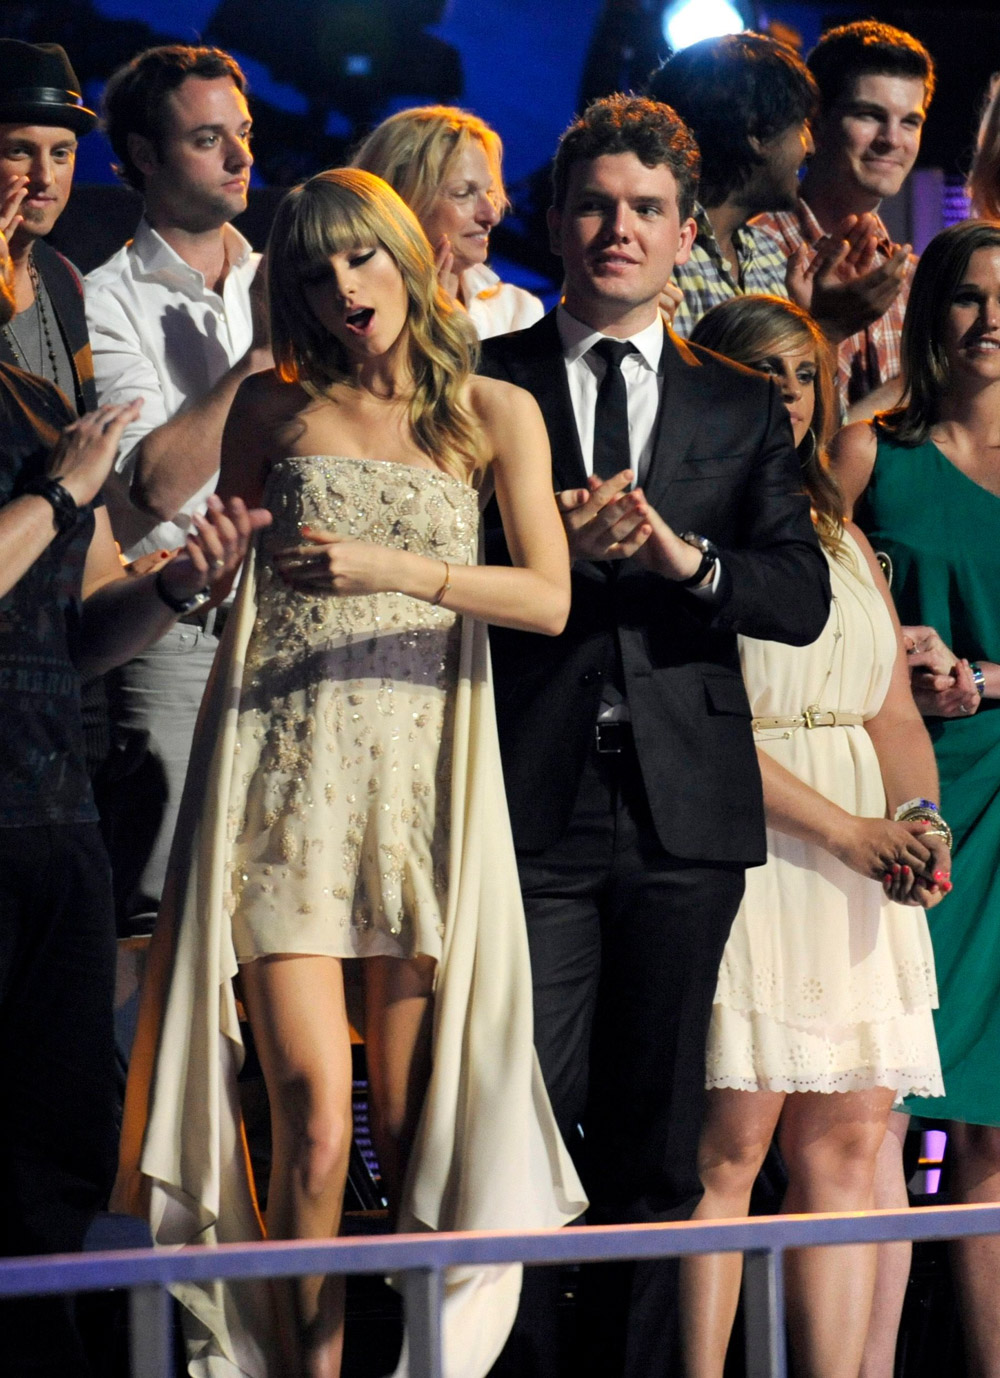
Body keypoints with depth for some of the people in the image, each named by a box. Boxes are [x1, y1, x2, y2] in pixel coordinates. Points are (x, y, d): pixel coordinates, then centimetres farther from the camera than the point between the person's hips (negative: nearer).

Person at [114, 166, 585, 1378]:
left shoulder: (495, 415, 9)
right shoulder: (275, 408, 11)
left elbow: (550, 599, -1)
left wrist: (398, 569, -11)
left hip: (424, 779, 0)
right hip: (285, 779, 0)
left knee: (410, 1127, -1)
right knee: (316, 1119, -12)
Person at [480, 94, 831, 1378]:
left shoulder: (741, 408, 15)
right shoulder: (479, 383, 9)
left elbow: (801, 598, 5)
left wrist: (687, 555, -12)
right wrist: (550, 545, -14)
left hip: (685, 806, 2)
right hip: (533, 800, -2)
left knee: (659, 1145, 5)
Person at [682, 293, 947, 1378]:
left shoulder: (843, 539, 21)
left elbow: (894, 712, 19)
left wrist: (923, 823, -2)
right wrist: (848, 831, -13)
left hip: (862, 857, 7)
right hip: (738, 838, -7)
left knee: (848, 1141, 1)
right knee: (734, 1138, -11)